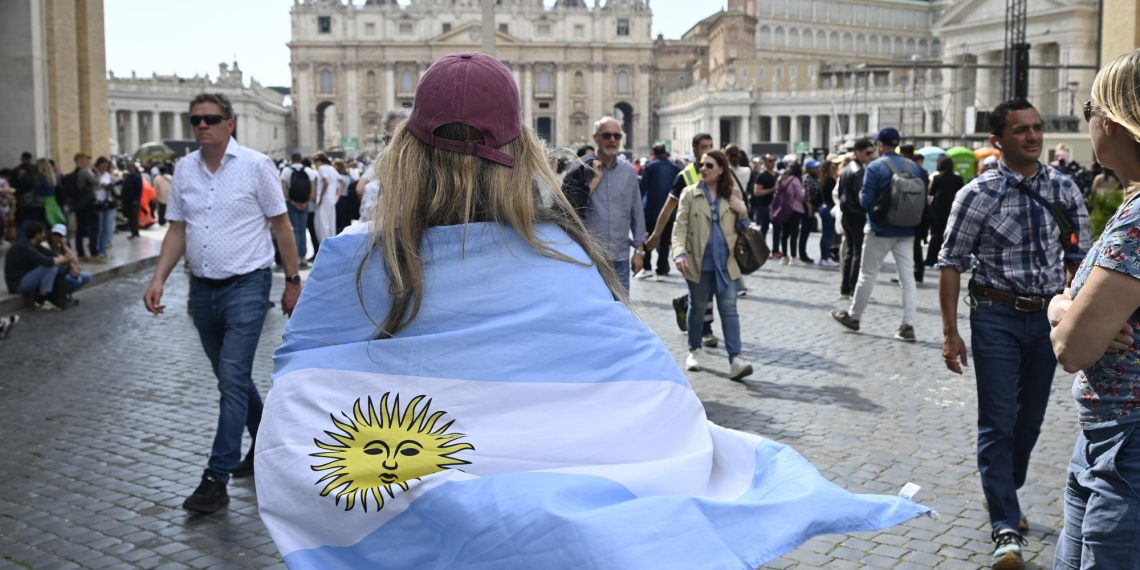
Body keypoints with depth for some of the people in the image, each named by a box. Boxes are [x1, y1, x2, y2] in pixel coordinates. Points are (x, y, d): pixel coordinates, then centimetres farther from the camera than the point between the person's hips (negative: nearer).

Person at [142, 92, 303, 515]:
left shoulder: (255, 165, -7)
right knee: (231, 377, 17)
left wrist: (293, 281, -5)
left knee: (232, 380, -10)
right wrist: (159, 279, -3)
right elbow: (177, 229, 9)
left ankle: (217, 478, -5)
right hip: (202, 290, 6)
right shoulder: (184, 170, 7)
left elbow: (281, 225, -3)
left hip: (246, 287, -6)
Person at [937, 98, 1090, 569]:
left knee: (1031, 418, 15)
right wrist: (950, 332, -11)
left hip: (1049, 317, 4)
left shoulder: (1063, 188, 2)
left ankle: (1007, 493, 36)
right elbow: (951, 263, -8)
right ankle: (1006, 529, 1)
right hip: (998, 316, -4)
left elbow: (1078, 256, 9)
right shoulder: (978, 194, -9)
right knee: (998, 422, -4)